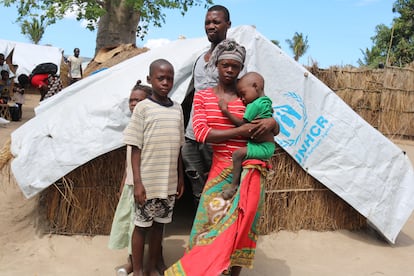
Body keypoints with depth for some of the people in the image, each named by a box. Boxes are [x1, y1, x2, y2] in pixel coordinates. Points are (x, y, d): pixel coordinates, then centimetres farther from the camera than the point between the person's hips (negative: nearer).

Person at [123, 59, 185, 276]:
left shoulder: (177, 109, 6)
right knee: (142, 225, 7)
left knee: (159, 224, 14)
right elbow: (136, 148, -8)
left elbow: (178, 148, 11)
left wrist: (180, 177, 11)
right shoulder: (143, 107, -7)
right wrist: (137, 182, -12)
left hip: (169, 182, 4)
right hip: (147, 182, -4)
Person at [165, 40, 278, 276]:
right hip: (219, 168, 1)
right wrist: (239, 131, -17)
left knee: (239, 224, -3)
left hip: (248, 170, -1)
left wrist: (272, 122, -14)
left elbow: (274, 129, 12)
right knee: (212, 219, 2)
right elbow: (200, 133, -10)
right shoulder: (202, 97, 4)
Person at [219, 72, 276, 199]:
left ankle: (234, 184, -19)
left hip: (263, 147, -11)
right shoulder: (266, 101, 12)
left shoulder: (253, 105, -17)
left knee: (237, 154, -24)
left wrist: (225, 110, -15)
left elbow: (242, 124, -18)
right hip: (268, 146, 11)